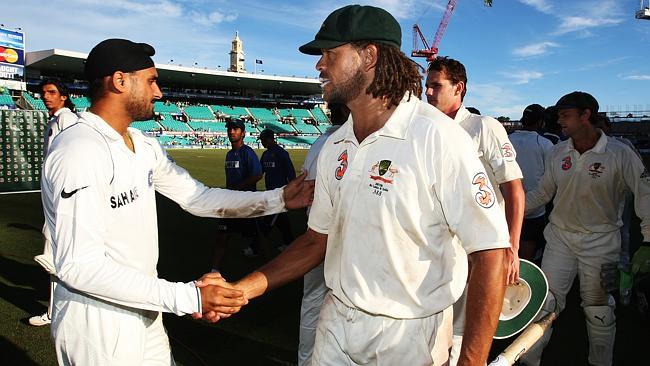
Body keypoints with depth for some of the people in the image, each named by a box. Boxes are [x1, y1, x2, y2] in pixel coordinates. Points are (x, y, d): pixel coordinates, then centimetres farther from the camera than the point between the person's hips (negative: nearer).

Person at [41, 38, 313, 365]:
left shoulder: (144, 146, 6)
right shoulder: (79, 150, -23)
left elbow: (197, 197, 5)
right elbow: (79, 267, -28)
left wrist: (277, 199, -1)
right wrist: (188, 298, -31)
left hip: (142, 308, 8)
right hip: (97, 319, -8)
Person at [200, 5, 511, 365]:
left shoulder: (437, 136, -20)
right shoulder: (334, 147, 2)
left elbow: (489, 252, -20)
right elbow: (317, 240, 8)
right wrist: (240, 289, 0)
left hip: (409, 335, -5)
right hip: (336, 323, 6)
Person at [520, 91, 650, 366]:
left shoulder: (620, 153, -12)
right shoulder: (557, 152, 0)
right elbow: (543, 192, 9)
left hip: (600, 241, -3)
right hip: (560, 236, 3)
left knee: (598, 309, 10)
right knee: (545, 301, 4)